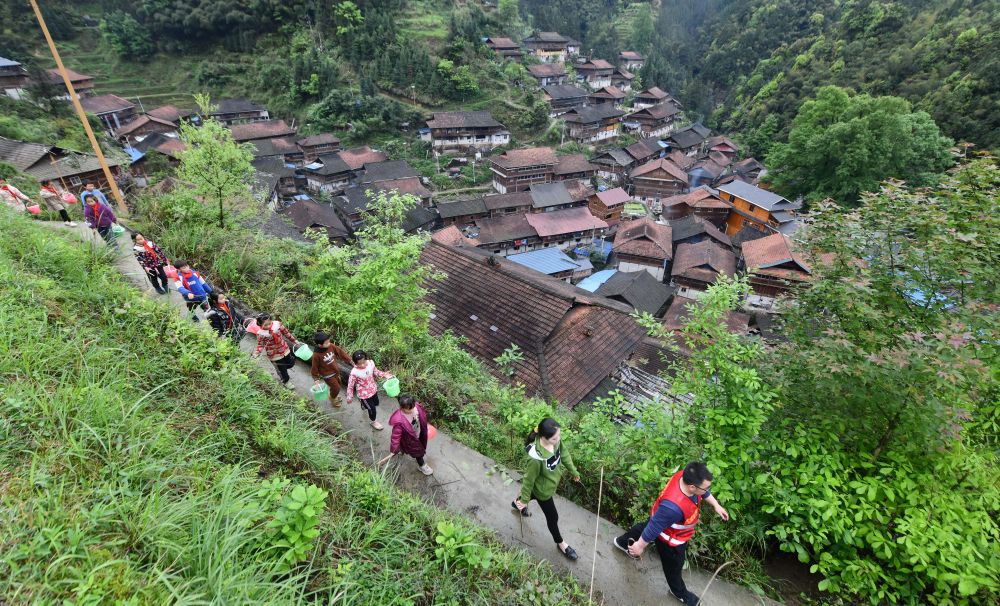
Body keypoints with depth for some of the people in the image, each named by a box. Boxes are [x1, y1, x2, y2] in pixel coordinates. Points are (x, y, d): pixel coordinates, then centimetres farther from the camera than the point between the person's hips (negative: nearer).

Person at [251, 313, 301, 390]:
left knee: (291, 363, 20)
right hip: (274, 355, -4)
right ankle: (286, 382, 41)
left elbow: (286, 332, -2)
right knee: (282, 369, 12)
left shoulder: (277, 324, -16)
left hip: (284, 349, 4)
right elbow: (260, 345, -8)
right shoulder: (261, 334, -23)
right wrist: (256, 353, -25)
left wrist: (294, 340, 6)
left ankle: (280, 370, 51)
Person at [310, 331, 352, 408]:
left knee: (338, 384, 25)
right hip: (327, 375, -6)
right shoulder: (316, 355, -30)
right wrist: (316, 379, -10)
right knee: (336, 388, 6)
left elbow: (340, 352, -7)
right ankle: (332, 399, 39)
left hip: (336, 371, 6)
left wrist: (350, 360, -7)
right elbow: (315, 367, -17)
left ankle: (333, 396, 56)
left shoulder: (331, 346, -18)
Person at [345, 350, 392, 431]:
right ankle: (373, 422, 42)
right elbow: (350, 385, -19)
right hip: (364, 394, -6)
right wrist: (349, 397, -10)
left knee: (376, 403, 30)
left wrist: (384, 375, -12)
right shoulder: (354, 372, -33)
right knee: (372, 408, 10)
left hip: (373, 389, 6)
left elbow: (375, 372, 2)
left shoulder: (371, 363, -20)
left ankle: (364, 406, 64)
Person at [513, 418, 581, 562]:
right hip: (543, 490, -6)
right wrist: (524, 499, -10)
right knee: (552, 517, 18)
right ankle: (560, 543, 48)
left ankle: (517, 503, 69)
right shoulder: (536, 458, -45)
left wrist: (573, 471, 11)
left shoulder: (556, 440, -27)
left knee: (531, 495, 37)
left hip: (551, 482, 6)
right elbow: (529, 479, -27)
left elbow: (564, 453, -4)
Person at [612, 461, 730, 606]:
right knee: (673, 565, 22)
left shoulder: (685, 476, -30)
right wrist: (640, 546, -19)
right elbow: (654, 528, -33)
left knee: (644, 527, 35)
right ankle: (679, 592, 54)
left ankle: (623, 542, 65)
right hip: (670, 538, -7)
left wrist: (716, 505, 6)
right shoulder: (673, 507, -50)